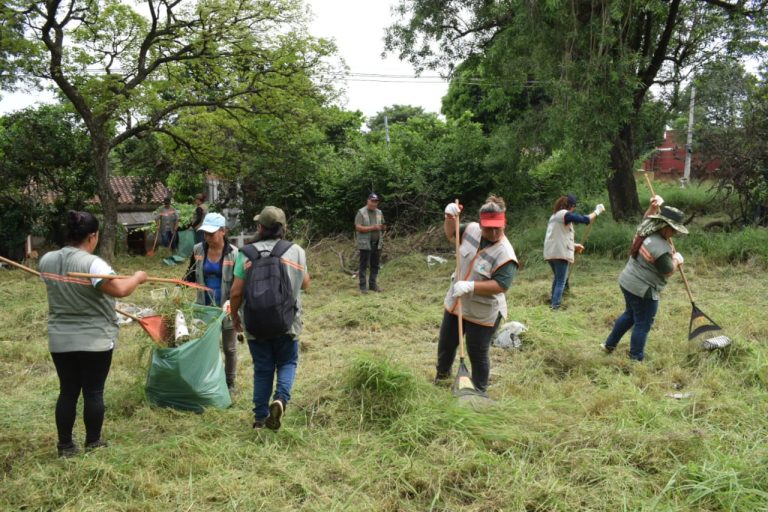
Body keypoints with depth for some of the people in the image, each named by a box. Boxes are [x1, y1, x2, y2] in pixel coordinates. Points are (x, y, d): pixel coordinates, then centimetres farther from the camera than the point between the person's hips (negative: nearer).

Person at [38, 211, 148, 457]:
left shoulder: (46, 260, 0)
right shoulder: (92, 264, -21)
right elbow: (120, 290, -29)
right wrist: (138, 277, -12)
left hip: (60, 340, 6)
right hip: (95, 341, -5)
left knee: (67, 392, 15)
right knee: (93, 392, 8)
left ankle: (65, 445, 23)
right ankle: (93, 443, 20)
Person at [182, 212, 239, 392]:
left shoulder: (233, 254, -15)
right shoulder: (198, 250, -3)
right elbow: (191, 275, 11)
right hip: (205, 307, 3)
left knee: (229, 348, 12)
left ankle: (230, 383, 28)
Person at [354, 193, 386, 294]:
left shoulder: (379, 212, 12)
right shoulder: (361, 212, -5)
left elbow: (382, 226, 19)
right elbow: (358, 228, -13)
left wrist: (383, 227, -6)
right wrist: (373, 228, -19)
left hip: (377, 243, 5)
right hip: (365, 243, -5)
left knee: (375, 265, 7)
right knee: (364, 265, -2)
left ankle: (372, 284, 17)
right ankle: (363, 286, 3)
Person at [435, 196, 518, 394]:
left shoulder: (505, 254, -26)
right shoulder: (472, 229, -8)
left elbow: (501, 285, -30)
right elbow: (451, 234, 11)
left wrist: (470, 286, -36)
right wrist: (450, 218, -9)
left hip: (482, 313, -6)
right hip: (455, 303, 7)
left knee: (477, 354, 4)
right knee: (446, 343, 23)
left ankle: (479, 391, 26)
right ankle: (442, 373, 52)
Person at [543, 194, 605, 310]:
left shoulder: (555, 215, 20)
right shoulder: (565, 214, -9)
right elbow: (586, 220, -15)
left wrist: (573, 245, 24)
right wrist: (597, 211, 0)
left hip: (550, 252, 9)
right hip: (560, 253, -9)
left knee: (557, 278, 24)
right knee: (561, 281, -3)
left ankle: (553, 303, 31)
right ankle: (555, 307, -7)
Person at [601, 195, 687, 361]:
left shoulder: (646, 232, 0)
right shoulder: (660, 247, -26)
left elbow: (647, 218, 25)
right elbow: (668, 271, -14)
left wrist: (653, 207, 9)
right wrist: (676, 259, 4)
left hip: (628, 282, 10)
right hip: (643, 290, -10)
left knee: (630, 314, 27)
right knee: (643, 324, 4)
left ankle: (609, 344, 38)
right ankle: (636, 358, 15)